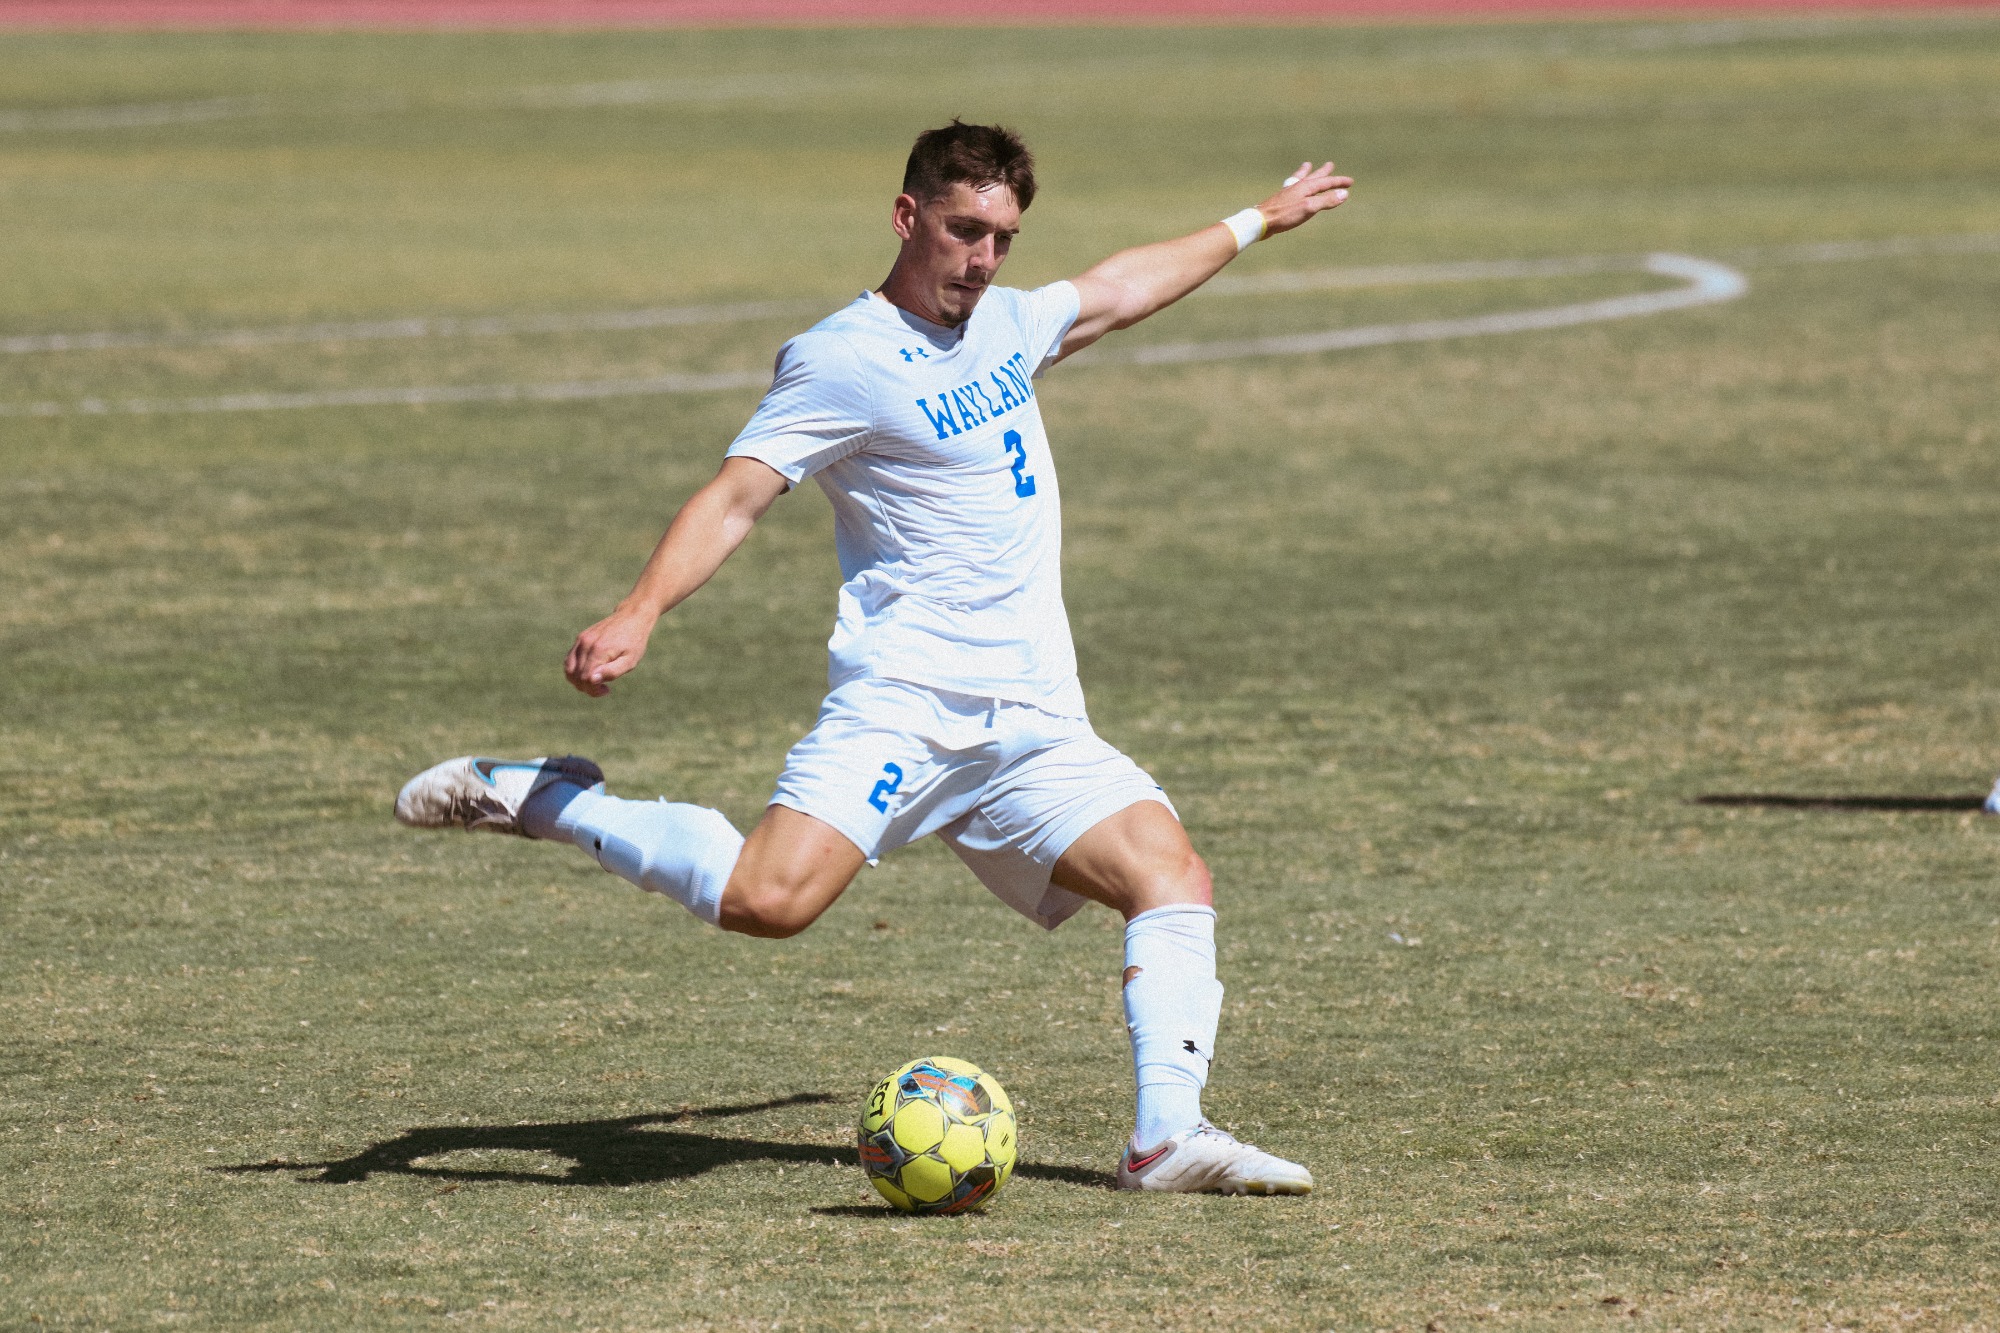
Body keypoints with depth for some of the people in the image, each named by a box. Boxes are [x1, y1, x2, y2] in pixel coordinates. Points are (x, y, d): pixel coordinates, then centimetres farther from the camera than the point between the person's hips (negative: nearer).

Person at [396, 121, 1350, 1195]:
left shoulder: (1006, 323, 18)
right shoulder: (845, 359, -6)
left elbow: (1122, 289, 38)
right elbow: (735, 498, -13)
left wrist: (1259, 222, 49)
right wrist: (639, 613, -28)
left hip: (1037, 728, 7)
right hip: (900, 700, -7)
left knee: (1172, 875, -13)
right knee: (770, 899, -26)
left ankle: (1169, 1137, -16)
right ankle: (540, 798, -6)